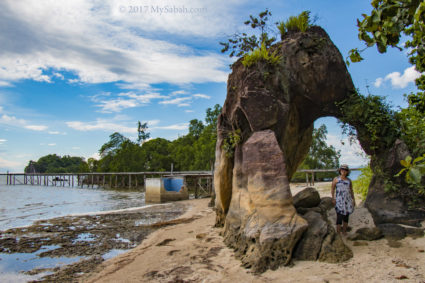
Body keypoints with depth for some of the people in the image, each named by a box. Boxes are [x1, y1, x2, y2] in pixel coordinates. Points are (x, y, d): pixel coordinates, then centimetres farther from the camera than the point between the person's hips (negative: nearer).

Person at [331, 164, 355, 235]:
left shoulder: (349, 180, 9)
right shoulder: (336, 179, -2)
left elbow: (351, 190, 13)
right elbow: (332, 189, -2)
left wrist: (354, 200, 7)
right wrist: (333, 198, -10)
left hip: (348, 200, 4)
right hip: (339, 201, -4)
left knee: (346, 217, 9)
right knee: (339, 217, -9)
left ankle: (344, 232, 20)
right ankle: (338, 233, -3)